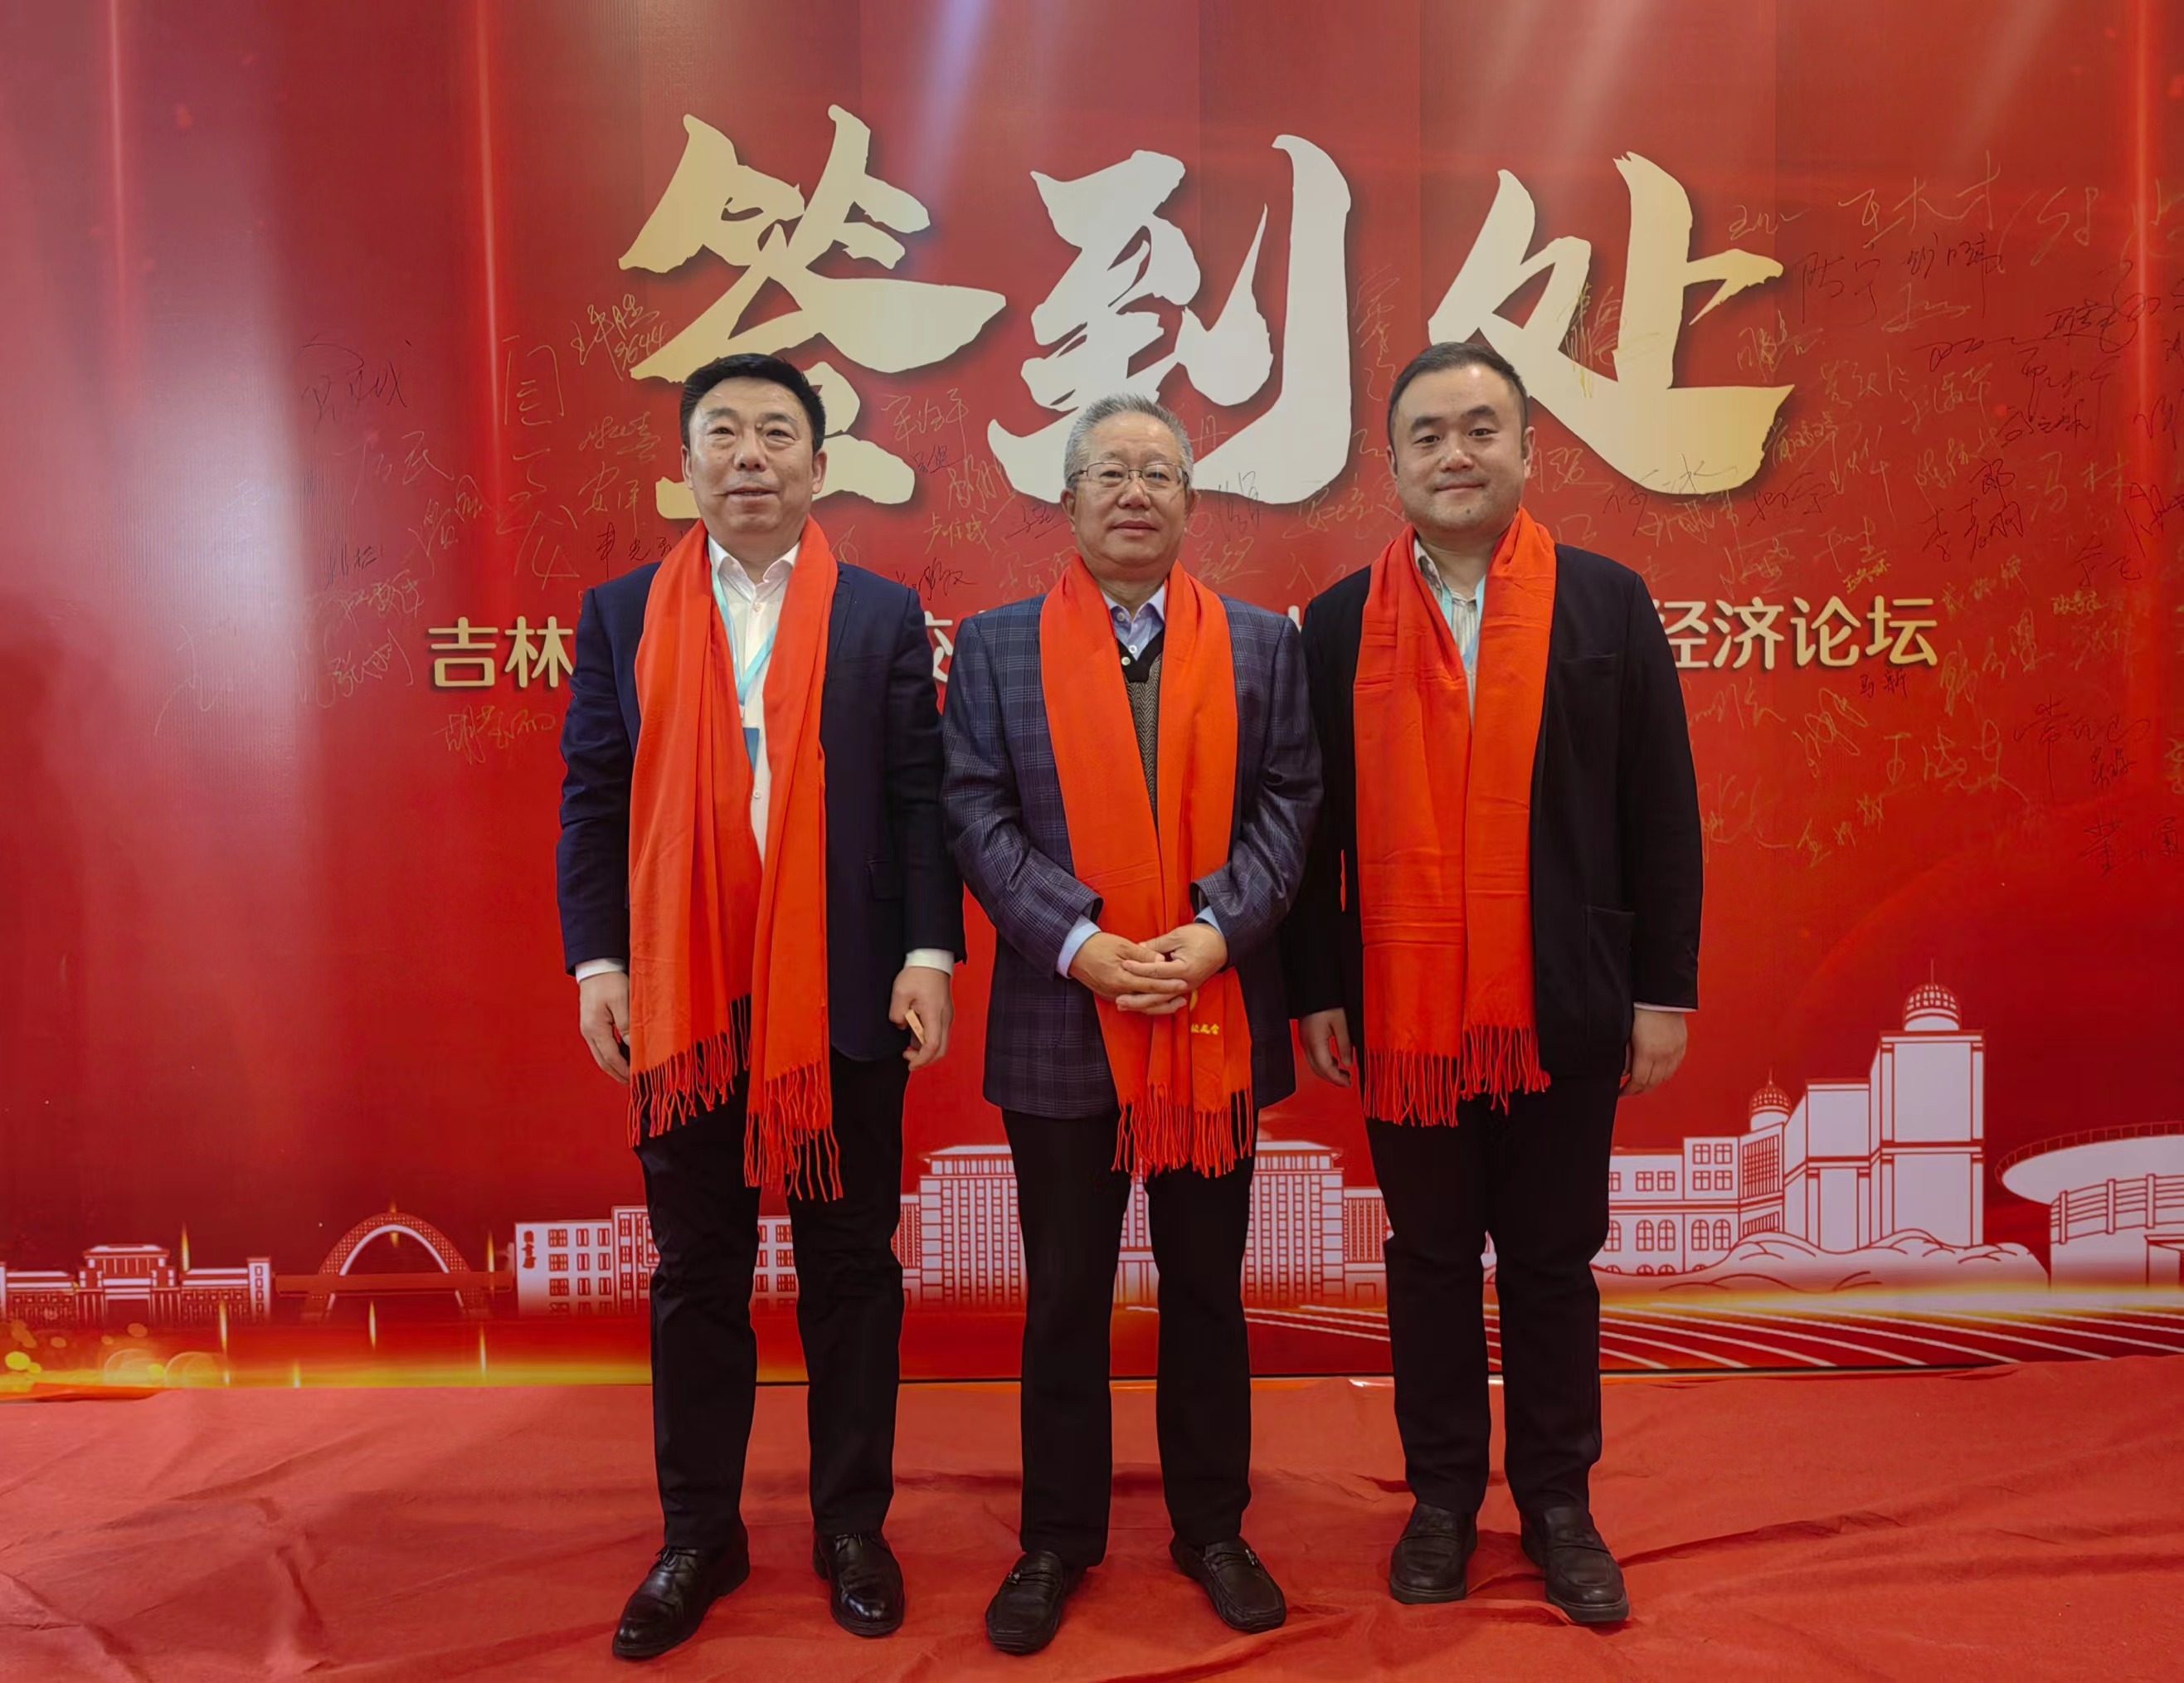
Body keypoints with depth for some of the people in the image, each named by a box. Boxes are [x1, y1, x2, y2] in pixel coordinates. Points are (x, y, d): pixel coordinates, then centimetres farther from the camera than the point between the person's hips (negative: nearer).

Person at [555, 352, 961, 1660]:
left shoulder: (884, 616, 5)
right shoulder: (622, 615, 7)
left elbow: (921, 800, 1)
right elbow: (594, 802, 5)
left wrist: (928, 953, -9)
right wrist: (597, 961, -5)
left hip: (844, 997, -1)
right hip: (682, 999, 1)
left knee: (852, 1267, 10)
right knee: (696, 1275, 12)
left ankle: (853, 1527, 26)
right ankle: (700, 1537, 28)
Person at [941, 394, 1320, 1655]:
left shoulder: (1264, 643, 6)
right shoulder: (998, 645, 3)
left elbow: (1288, 804, 0)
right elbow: (978, 815, -4)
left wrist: (1216, 931, -14)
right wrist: (1077, 943, -15)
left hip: (1218, 1018, 1)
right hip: (1063, 1021, -1)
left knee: (1207, 1289, 14)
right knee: (1065, 1296, 11)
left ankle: (1213, 1527, 31)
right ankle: (1060, 1540, 28)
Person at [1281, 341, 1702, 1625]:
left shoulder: (1609, 602, 2)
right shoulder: (1341, 624, 3)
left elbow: (1662, 815, 2)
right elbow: (1314, 825, 4)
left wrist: (1666, 992, -1)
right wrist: (1316, 993, 1)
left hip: (1565, 1012, 0)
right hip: (1402, 1013, 1)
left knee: (1554, 1264, 12)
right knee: (1430, 1262, 13)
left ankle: (1559, 1502, 29)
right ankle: (1443, 1496, 29)